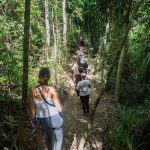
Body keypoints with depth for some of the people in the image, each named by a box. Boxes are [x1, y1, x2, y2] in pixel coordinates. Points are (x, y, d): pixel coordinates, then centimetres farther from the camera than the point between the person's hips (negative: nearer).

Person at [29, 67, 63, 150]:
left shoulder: (32, 91, -17)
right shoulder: (52, 90, -25)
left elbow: (32, 109, -7)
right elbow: (60, 108, -17)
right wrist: (60, 105, 6)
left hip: (42, 120, 3)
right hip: (54, 118, -3)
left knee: (48, 136, 32)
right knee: (59, 138, 23)